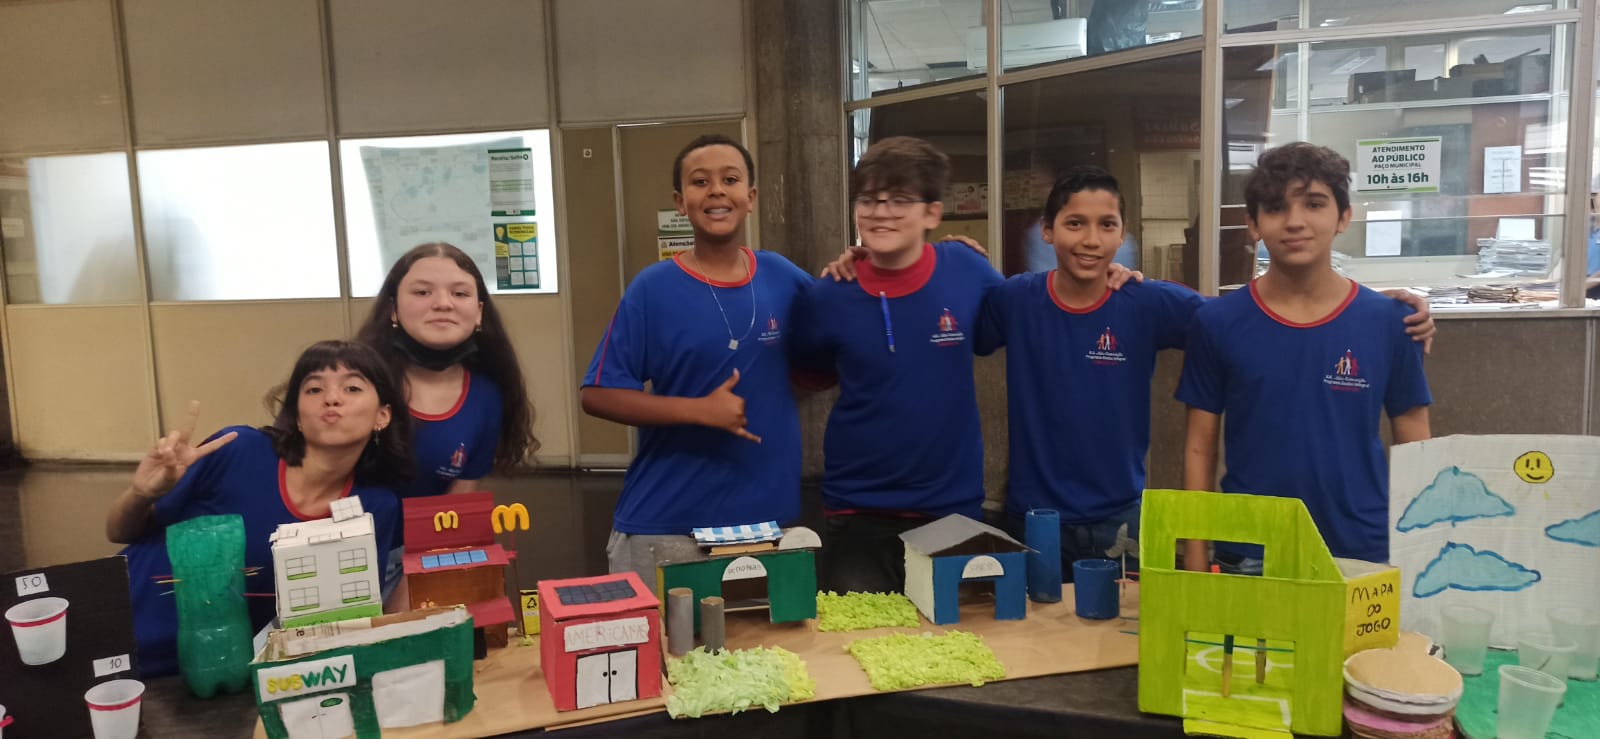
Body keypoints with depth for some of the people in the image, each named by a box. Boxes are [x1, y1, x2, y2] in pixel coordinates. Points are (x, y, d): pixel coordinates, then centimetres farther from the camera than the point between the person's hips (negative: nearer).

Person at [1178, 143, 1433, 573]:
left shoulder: (1388, 322, -3)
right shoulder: (1218, 323, -4)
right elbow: (1200, 449, 0)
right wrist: (1196, 563, -2)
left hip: (1363, 556, 1)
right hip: (1247, 556, 0)